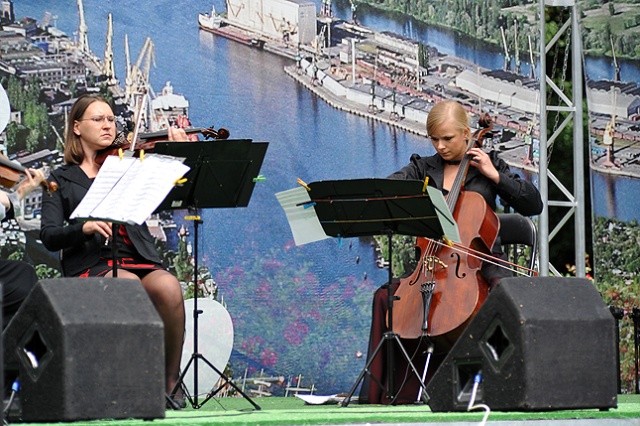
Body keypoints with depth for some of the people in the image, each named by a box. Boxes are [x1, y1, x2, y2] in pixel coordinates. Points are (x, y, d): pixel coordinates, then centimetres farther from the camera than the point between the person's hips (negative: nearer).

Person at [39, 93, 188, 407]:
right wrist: (84, 227, -18)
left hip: (139, 260, 2)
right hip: (90, 265, -2)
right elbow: (49, 236, 1)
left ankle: (170, 379, -18)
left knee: (168, 287, -32)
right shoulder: (62, 179, 14)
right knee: (131, 286, -35)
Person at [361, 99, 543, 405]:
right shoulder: (422, 168, 14)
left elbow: (533, 204, 6)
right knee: (385, 297, -20)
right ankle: (380, 388, -14)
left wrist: (494, 175, -3)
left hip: (479, 263, -2)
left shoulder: (488, 164, 11)